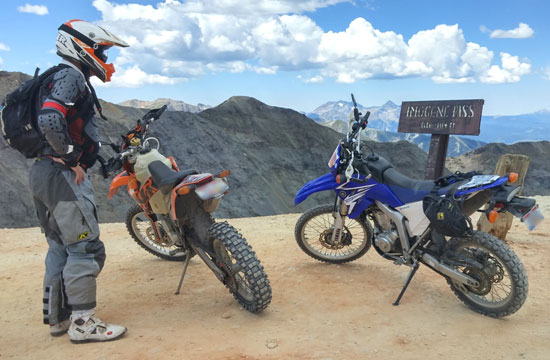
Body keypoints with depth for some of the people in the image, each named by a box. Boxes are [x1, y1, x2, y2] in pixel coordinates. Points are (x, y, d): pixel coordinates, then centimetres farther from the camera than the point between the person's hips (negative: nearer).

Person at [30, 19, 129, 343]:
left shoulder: (66, 78, 21)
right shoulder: (70, 76, -10)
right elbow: (50, 121, -27)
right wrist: (73, 156, -17)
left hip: (44, 173, 11)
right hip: (62, 173, -11)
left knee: (61, 247, 16)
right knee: (87, 247, -5)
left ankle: (57, 316, 25)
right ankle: (82, 322, 4)